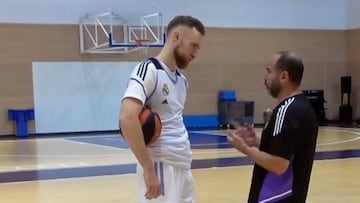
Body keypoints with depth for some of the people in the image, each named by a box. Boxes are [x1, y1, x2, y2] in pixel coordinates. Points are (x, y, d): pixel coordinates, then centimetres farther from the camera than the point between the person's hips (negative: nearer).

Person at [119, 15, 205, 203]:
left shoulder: (182, 80, 14)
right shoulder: (148, 70, -12)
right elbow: (127, 118, -25)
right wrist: (148, 169, -24)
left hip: (183, 166, 9)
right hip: (161, 166, -9)